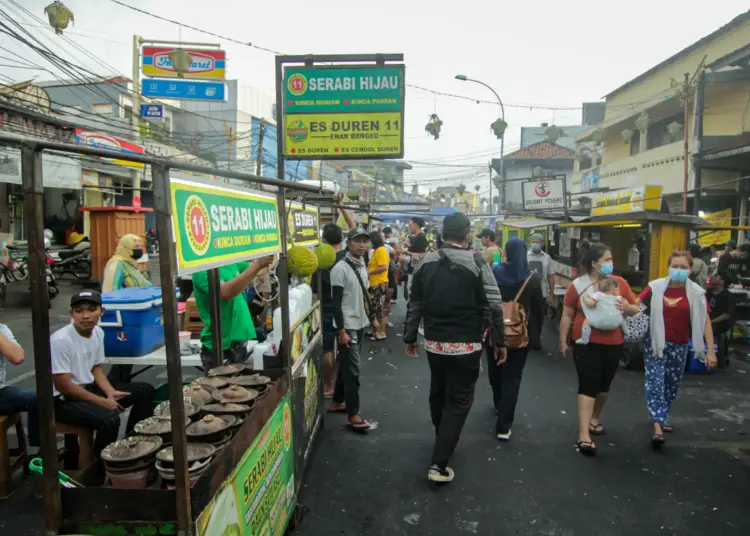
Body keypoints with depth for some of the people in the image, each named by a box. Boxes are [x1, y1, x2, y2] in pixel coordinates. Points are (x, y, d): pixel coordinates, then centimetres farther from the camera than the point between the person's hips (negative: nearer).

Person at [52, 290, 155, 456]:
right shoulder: (61, 340, -24)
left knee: (145, 391, 6)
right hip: (63, 399, -8)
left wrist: (111, 393, -7)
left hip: (89, 387, 8)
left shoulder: (98, 332, -1)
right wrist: (102, 402, -19)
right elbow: (62, 385, -22)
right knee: (109, 419, -33)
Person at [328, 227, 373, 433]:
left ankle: (337, 403, 30)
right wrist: (341, 331, -20)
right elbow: (336, 303, -18)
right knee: (352, 369, -5)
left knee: (347, 366, 17)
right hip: (348, 327, -8)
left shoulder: (362, 266, 9)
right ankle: (353, 416, 3)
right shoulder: (340, 269, -16)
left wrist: (369, 318, 16)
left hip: (360, 324, 8)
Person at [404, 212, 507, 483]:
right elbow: (494, 306, -12)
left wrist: (410, 337, 15)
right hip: (466, 345, -4)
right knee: (459, 401, 5)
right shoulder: (476, 263, -11)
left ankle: (442, 441, 44)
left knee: (438, 394, 23)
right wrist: (500, 341, -2)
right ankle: (438, 464, 2)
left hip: (434, 342, 5)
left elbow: (414, 305, 6)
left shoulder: (425, 262, 1)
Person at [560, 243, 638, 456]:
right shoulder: (578, 285, -7)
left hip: (613, 344, 4)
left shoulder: (620, 283, 0)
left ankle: (594, 419, 42)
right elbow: (567, 315, -1)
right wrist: (563, 341, 0)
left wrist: (627, 307, -15)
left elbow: (635, 309, 8)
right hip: (586, 343, -3)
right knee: (588, 385, -7)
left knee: (604, 384, 18)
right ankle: (584, 435, -7)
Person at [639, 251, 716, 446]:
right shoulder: (655, 287, -9)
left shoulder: (696, 292, -6)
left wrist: (711, 350, -4)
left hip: (679, 345, 2)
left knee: (672, 384, 15)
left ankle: (662, 417, 36)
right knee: (655, 382, -10)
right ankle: (657, 426, -11)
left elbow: (706, 321, -2)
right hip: (656, 342, -2)